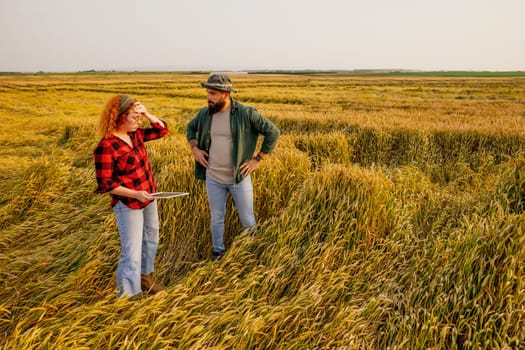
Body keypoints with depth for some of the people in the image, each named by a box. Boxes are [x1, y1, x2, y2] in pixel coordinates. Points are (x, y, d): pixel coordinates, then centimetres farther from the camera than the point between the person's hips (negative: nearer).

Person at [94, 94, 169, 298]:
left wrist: (147, 114, -8)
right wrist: (135, 194, -27)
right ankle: (126, 296, 7)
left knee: (151, 240, 23)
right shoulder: (105, 147, -23)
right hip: (128, 205, -8)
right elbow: (105, 184, -21)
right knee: (132, 251, -5)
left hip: (149, 199, 9)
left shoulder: (135, 134, -1)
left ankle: (144, 278, 45)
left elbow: (162, 130, 7)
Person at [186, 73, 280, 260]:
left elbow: (273, 132, -10)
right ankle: (218, 252, 37)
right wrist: (195, 149, 4)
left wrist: (258, 159, -10)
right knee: (216, 218, 16)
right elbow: (190, 128, 20)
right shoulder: (204, 114, -2)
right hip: (213, 178, 3)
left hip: (239, 178, -3)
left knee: (247, 220, 10)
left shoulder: (246, 113, -14)